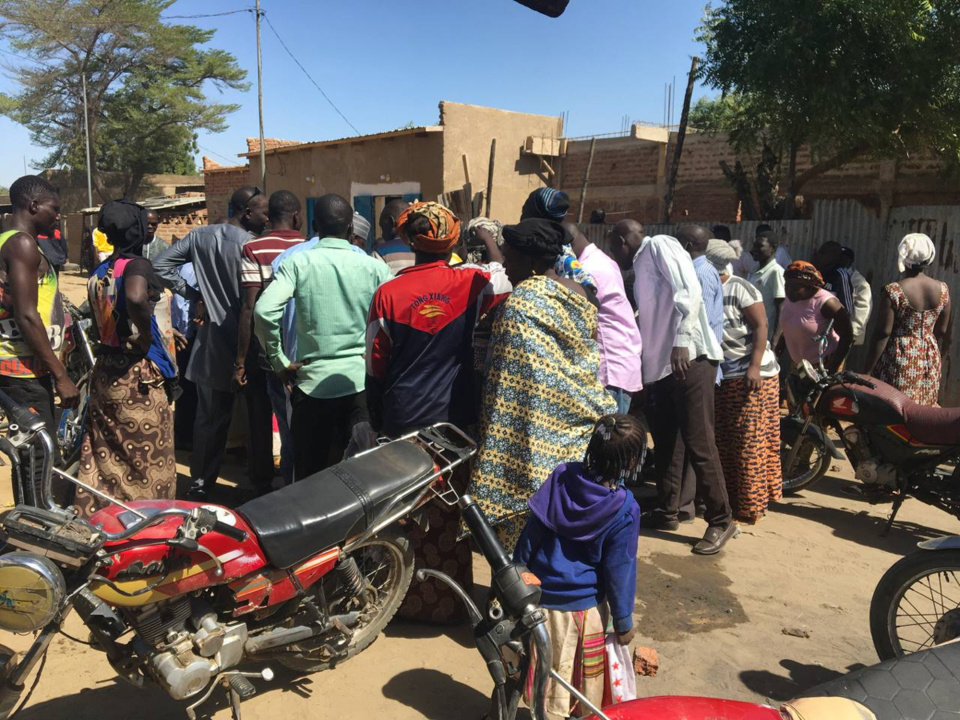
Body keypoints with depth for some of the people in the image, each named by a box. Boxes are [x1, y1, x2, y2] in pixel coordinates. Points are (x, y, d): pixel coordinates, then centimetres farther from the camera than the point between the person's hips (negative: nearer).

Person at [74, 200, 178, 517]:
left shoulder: (98, 274, 10)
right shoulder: (136, 264, -15)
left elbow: (102, 321, 15)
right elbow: (135, 298, -37)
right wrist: (147, 337, -22)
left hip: (104, 370, 8)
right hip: (137, 376, -8)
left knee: (103, 455, 16)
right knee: (148, 459, 4)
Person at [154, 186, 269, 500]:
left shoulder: (200, 236, 3)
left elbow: (160, 266, 4)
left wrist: (193, 294, 4)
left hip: (213, 344, 5)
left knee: (210, 417, 13)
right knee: (258, 418, 9)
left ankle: (200, 482, 21)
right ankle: (262, 482, 18)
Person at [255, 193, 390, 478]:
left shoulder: (297, 262, -3)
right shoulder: (374, 267, -1)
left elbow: (264, 311, -14)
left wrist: (279, 361, -3)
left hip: (312, 382, 0)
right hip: (361, 382, 0)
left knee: (309, 475, 13)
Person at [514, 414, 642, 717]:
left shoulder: (561, 477, -9)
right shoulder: (624, 510, -19)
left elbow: (529, 536, -3)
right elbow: (619, 570, -11)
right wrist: (623, 621, 2)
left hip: (538, 595, 4)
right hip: (582, 608, -4)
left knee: (543, 665, 21)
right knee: (583, 674, 19)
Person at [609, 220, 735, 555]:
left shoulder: (660, 245, -3)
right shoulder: (642, 263, 23)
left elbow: (689, 293, -16)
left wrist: (682, 341, -25)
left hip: (690, 357, -10)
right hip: (661, 363, 10)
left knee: (698, 442, -7)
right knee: (667, 441, 14)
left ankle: (721, 521, 3)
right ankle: (668, 511, 26)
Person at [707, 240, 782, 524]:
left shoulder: (740, 288, -9)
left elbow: (761, 326, -14)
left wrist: (755, 367, -22)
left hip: (751, 375, -7)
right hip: (722, 376, 7)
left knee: (749, 442, -3)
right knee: (724, 442, 10)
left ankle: (749, 506, 5)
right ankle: (729, 498, 22)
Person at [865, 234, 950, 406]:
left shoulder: (893, 291, -17)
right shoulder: (943, 289, -2)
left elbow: (883, 333, -16)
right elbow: (942, 332, 7)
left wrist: (869, 369, -9)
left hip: (901, 360, -5)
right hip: (930, 359, 5)